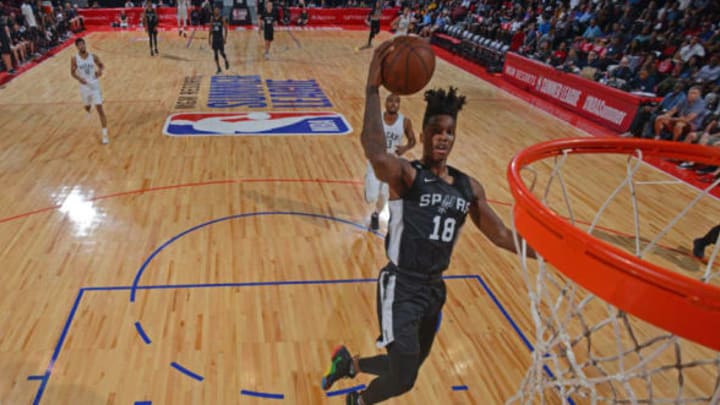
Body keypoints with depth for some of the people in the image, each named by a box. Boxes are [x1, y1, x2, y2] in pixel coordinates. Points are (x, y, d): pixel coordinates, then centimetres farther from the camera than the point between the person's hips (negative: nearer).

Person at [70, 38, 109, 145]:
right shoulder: (74, 59, -6)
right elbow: (72, 73, 0)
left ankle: (105, 134, -9)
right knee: (87, 107, 20)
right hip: (84, 87, 1)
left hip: (95, 86, -1)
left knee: (100, 109, -9)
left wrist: (100, 70, -14)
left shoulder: (93, 56, -5)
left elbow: (101, 65, 10)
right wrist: (79, 78, -21)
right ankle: (88, 113, 62)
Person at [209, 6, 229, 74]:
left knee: (221, 52, -5)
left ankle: (226, 61, 28)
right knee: (215, 54, 3)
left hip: (220, 38, -4)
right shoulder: (212, 19, 5)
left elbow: (226, 29, -6)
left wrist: (225, 38, -13)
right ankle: (219, 68, 10)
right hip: (214, 38, 4)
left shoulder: (222, 19, -6)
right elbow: (211, 29, 11)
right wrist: (209, 38, 8)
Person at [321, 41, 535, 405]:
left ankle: (348, 362, 50)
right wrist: (373, 89, -43)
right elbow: (375, 153, -38)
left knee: (406, 370, 21)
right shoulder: (406, 175, -15)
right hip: (402, 286, -7)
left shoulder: (468, 187, 5)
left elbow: (502, 235, 13)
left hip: (435, 288, 7)